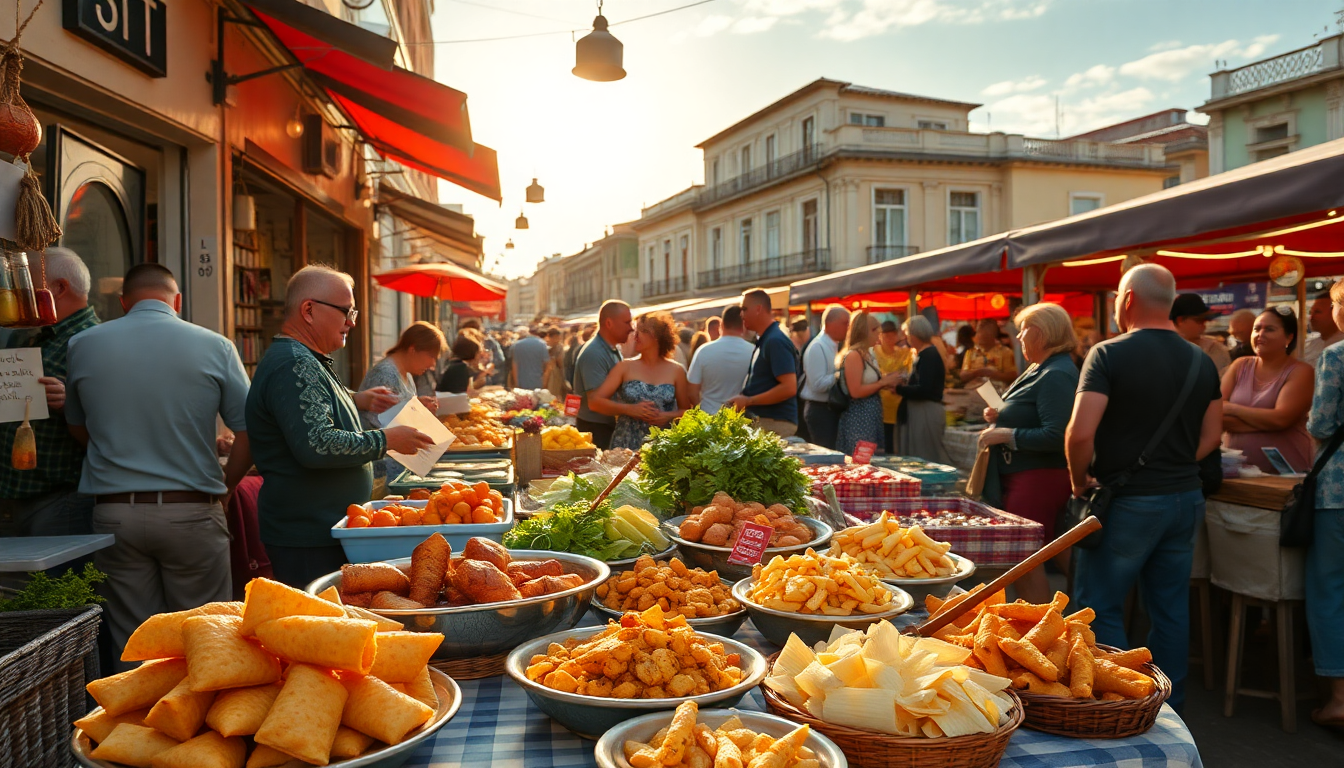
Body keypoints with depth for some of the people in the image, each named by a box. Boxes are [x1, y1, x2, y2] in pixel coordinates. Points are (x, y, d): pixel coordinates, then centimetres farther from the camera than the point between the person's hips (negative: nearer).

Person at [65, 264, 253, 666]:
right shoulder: (215, 347, -2)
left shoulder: (82, 345, 5)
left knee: (130, 642, 10)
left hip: (114, 513, 2)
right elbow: (249, 434, -3)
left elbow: (79, 429, 18)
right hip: (191, 512, -2)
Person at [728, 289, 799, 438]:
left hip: (774, 424, -9)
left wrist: (748, 401, -17)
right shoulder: (764, 340, 15)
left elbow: (789, 388, -23)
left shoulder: (775, 341, -16)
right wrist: (746, 400, 10)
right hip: (761, 420, 9)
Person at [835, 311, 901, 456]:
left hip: (871, 417, 10)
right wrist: (883, 382, -14)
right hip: (858, 418, -10)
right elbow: (855, 391, -21)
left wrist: (886, 382, 7)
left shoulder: (867, 354, 14)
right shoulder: (853, 355, -14)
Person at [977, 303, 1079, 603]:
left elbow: (1056, 436, -29)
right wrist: (1001, 417, 10)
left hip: (1036, 480, -11)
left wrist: (1007, 435, -22)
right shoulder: (1040, 369, 14)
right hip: (1027, 478, 11)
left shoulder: (1055, 376, -20)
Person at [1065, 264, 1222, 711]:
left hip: (1127, 502, -7)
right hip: (1185, 498, 7)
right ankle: (1169, 708, 26)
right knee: (1171, 609, 15)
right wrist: (1174, 469, 14)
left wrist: (1079, 481, -6)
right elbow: (1211, 435, 11)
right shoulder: (1202, 362, 6)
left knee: (1099, 607, 6)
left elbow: (1080, 433, -22)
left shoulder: (1109, 355, -14)